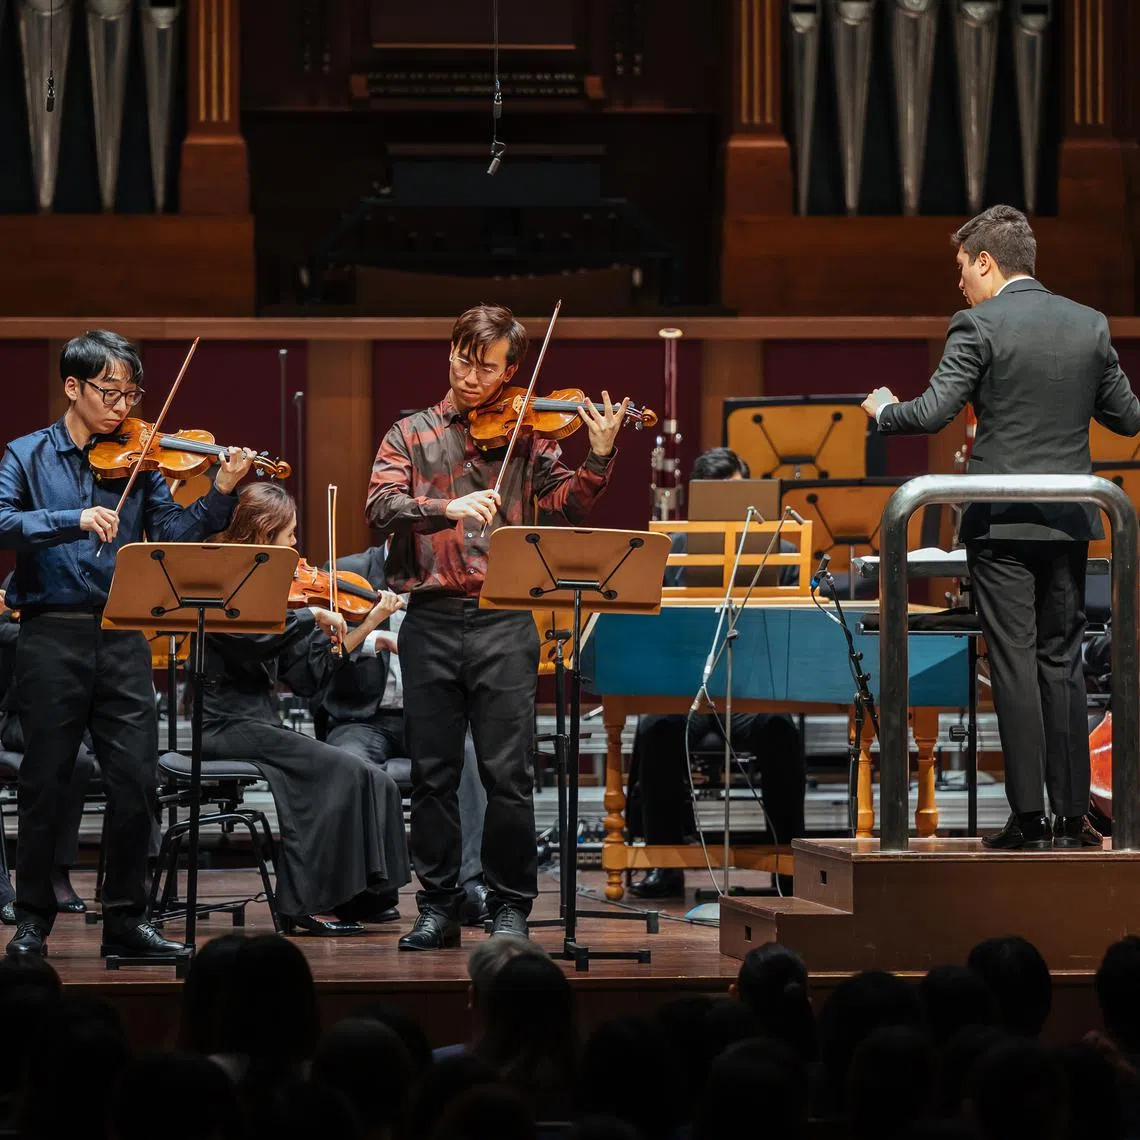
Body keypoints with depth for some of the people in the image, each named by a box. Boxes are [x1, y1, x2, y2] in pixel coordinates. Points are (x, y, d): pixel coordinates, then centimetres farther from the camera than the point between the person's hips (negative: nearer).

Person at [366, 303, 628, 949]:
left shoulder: (526, 436, 9)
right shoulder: (412, 435, 9)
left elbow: (568, 506, -1)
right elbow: (382, 507, -6)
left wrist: (601, 457, -17)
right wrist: (449, 508, -22)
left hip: (503, 624, -1)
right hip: (431, 621, 1)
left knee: (508, 773, -4)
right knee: (433, 772, 5)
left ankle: (511, 907, 6)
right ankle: (439, 907, 14)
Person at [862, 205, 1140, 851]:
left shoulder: (980, 326, -9)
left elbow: (934, 413, -15)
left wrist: (884, 411, 4)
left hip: (1001, 522, -4)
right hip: (1069, 522, 4)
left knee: (1015, 665, -2)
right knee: (1063, 663, 9)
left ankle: (1029, 819, -3)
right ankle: (1072, 817, 8)